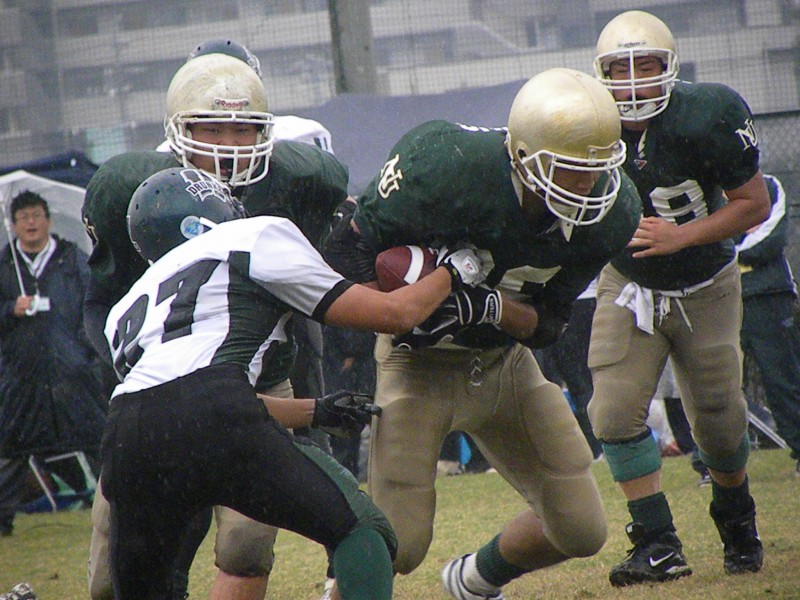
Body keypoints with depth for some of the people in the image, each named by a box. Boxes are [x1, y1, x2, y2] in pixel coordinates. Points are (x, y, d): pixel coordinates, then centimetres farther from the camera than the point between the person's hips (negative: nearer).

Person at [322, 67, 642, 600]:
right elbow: (347, 255, -17)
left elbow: (548, 326, -8)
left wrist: (492, 308, -28)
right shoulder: (448, 168, -30)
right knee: (400, 545, -14)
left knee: (581, 531, 5)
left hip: (505, 361, 5)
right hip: (420, 359, -5)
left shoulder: (611, 212, -16)